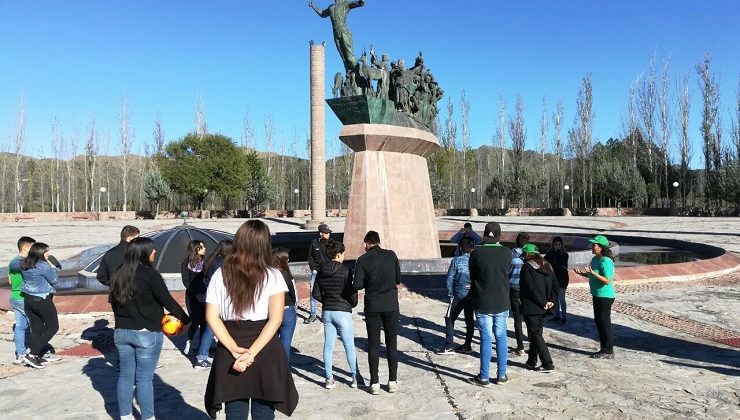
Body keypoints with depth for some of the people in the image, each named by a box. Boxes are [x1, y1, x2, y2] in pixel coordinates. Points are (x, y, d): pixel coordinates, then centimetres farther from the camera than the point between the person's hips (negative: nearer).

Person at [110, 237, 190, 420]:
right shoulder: (150, 274, -17)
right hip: (147, 334, -6)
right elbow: (168, 301, -15)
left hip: (121, 332, 7)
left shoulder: (118, 275, 5)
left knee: (125, 375, 15)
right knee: (144, 378, 2)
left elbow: (114, 302, 16)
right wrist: (185, 319, -3)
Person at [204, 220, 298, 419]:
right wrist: (252, 353, -16)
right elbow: (275, 319, -14)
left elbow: (212, 317, -4)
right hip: (264, 354, -2)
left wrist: (234, 350, -10)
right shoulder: (272, 276, -5)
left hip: (230, 355, 2)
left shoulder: (220, 275, 2)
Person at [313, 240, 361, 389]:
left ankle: (329, 379, 16)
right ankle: (355, 378, 16)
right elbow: (352, 293, -14)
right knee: (349, 346, 8)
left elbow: (316, 294, 4)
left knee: (328, 346, 11)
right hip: (343, 312, -5)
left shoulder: (321, 271, 2)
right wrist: (353, 304, 6)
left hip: (326, 312, 5)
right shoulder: (344, 270, -14)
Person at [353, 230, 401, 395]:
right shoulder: (391, 255, -1)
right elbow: (399, 279, 5)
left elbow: (357, 285, -10)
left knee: (373, 345, 7)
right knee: (391, 344, 10)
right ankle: (393, 381, 14)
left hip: (372, 306, -1)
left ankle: (374, 383, 10)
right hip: (391, 305, 1)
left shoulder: (363, 259, -6)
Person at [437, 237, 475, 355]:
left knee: (450, 319, 4)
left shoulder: (456, 260, -5)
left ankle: (449, 346, -2)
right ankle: (467, 345, 19)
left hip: (459, 295, -3)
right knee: (469, 321, 14)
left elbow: (450, 278, -5)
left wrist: (450, 293, 5)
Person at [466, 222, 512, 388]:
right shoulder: (507, 253, -7)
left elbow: (472, 276, -2)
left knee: (485, 339, 4)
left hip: (483, 304, -2)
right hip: (502, 303, 2)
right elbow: (507, 271, 7)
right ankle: (501, 375, 20)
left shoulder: (476, 253, -13)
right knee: (501, 337, 13)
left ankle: (484, 377, 10)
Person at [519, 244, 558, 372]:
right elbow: (555, 285, 9)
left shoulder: (527, 267, -12)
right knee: (536, 333, 16)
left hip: (531, 307, -8)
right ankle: (532, 361, 24)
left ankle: (548, 364, -5)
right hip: (542, 308, 8)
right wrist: (551, 300, 3)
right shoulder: (546, 266, 11)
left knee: (535, 334, -3)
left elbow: (530, 288, -19)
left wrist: (542, 303, -14)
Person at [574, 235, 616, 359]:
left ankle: (608, 351, 9)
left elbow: (607, 280, -25)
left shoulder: (606, 261, -20)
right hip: (597, 295, 10)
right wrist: (582, 273, 5)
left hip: (605, 296, -10)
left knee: (605, 323, -1)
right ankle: (604, 349, 25)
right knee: (598, 322, 15)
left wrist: (593, 273, -32)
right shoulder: (595, 259, 9)